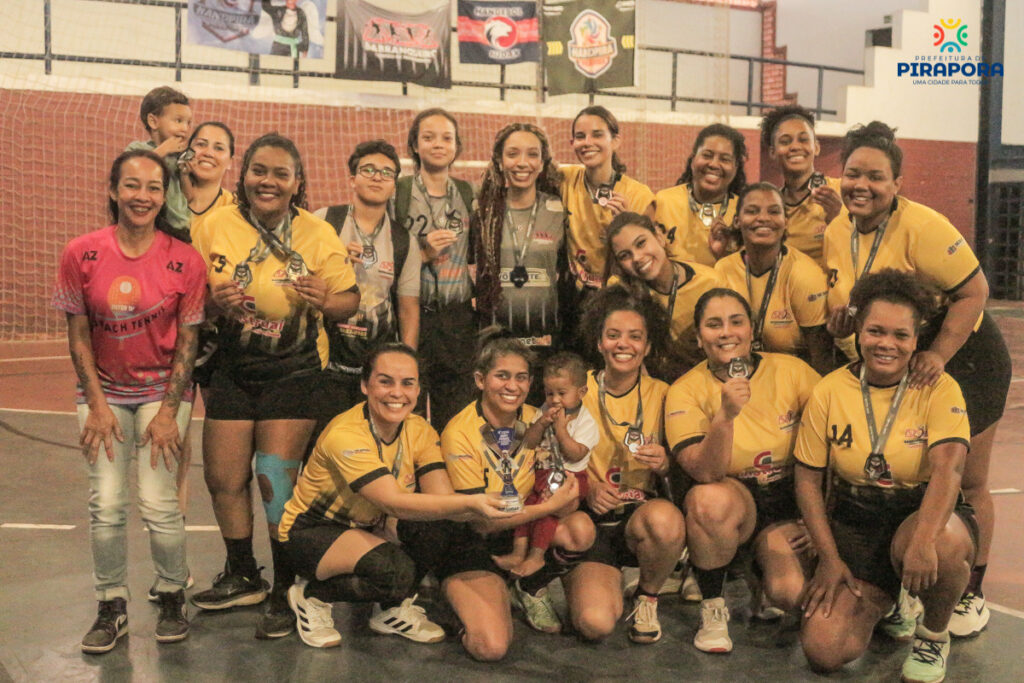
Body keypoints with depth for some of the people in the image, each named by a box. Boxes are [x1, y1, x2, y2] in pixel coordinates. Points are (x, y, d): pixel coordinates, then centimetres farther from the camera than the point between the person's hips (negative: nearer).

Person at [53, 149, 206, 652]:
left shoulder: (185, 260, -10)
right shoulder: (81, 254, -7)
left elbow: (187, 342, -6)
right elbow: (78, 335, -1)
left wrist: (169, 412, -9)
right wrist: (97, 406, -5)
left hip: (163, 389, -1)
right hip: (104, 390, 2)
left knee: (159, 503, -8)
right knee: (106, 503, -2)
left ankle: (172, 597, 16)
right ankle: (112, 607, 16)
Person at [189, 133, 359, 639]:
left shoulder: (318, 235, -7)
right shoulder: (215, 226, -3)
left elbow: (350, 300, -1)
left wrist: (324, 301, -23)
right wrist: (214, 300, -18)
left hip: (293, 373, -3)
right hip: (231, 370, 3)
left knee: (276, 479, -7)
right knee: (223, 478, 9)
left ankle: (286, 592, 11)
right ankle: (243, 577, 33)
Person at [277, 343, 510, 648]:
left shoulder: (419, 431, -11)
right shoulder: (345, 434, -30)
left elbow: (443, 498, -22)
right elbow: (395, 504, -39)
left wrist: (481, 509, -43)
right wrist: (469, 503, -49)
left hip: (369, 527, 7)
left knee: (440, 524, -16)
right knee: (397, 572, -33)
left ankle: (394, 608, 2)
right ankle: (312, 595, -3)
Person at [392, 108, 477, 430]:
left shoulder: (467, 193, 11)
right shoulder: (398, 193, 0)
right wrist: (424, 253, -14)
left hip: (458, 317, 3)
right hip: (412, 315, -3)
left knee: (455, 418, 4)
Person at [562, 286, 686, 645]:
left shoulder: (661, 395, 2)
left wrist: (664, 464, -16)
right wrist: (587, 487, -14)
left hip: (643, 511, 1)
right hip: (591, 519, -1)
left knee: (665, 520, -37)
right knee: (594, 622, -25)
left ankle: (647, 597, -3)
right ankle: (609, 580, 14)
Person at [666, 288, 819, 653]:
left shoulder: (791, 371, -5)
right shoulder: (686, 391, -9)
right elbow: (706, 474, -20)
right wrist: (725, 415, -36)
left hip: (788, 506, 1)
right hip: (731, 502, -1)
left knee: (792, 593, -25)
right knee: (709, 499, -37)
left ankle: (764, 571, 14)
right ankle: (713, 609, -12)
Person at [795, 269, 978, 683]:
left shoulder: (939, 390, -8)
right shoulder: (829, 392, -4)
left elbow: (948, 467, -24)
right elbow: (808, 479, 1)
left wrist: (924, 539, -41)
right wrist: (829, 558, -7)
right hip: (854, 527, 2)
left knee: (942, 547, -40)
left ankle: (934, 634, -3)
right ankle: (882, 601, 22)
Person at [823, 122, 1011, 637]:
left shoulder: (921, 227, -23)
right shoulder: (836, 233, -2)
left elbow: (974, 291, -22)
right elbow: (842, 306, 12)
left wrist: (938, 354, -30)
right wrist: (838, 323, -10)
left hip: (962, 360, -6)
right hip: (888, 367, 6)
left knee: (966, 484, 6)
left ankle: (971, 594, 23)